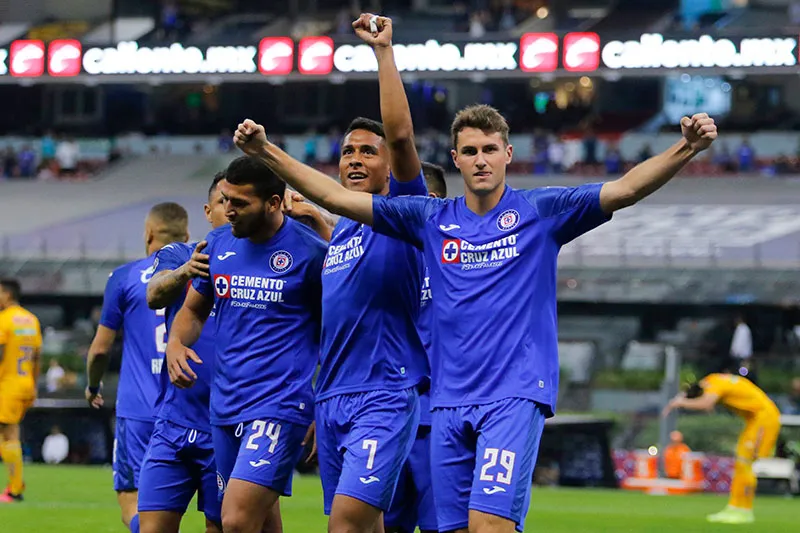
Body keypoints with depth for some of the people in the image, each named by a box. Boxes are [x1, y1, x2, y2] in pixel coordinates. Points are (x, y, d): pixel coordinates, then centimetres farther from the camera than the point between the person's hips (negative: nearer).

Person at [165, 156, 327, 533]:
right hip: (225, 404, 6)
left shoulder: (309, 251, -8)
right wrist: (176, 343, -1)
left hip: (280, 405, -6)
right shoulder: (217, 244, 8)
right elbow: (194, 309, 22)